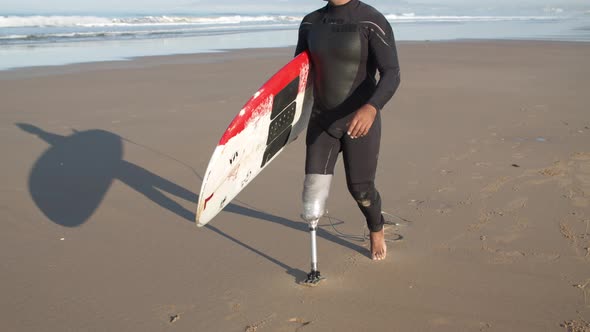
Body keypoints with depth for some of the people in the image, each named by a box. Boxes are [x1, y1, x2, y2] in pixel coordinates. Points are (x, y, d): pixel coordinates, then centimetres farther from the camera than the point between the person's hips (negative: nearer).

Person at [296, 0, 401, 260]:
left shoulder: (373, 22, -15)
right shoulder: (311, 23, 2)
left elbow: (391, 75, -24)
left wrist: (371, 108, -43)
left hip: (360, 120, -3)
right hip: (322, 120, 4)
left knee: (360, 189, 11)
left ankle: (376, 230, 45)